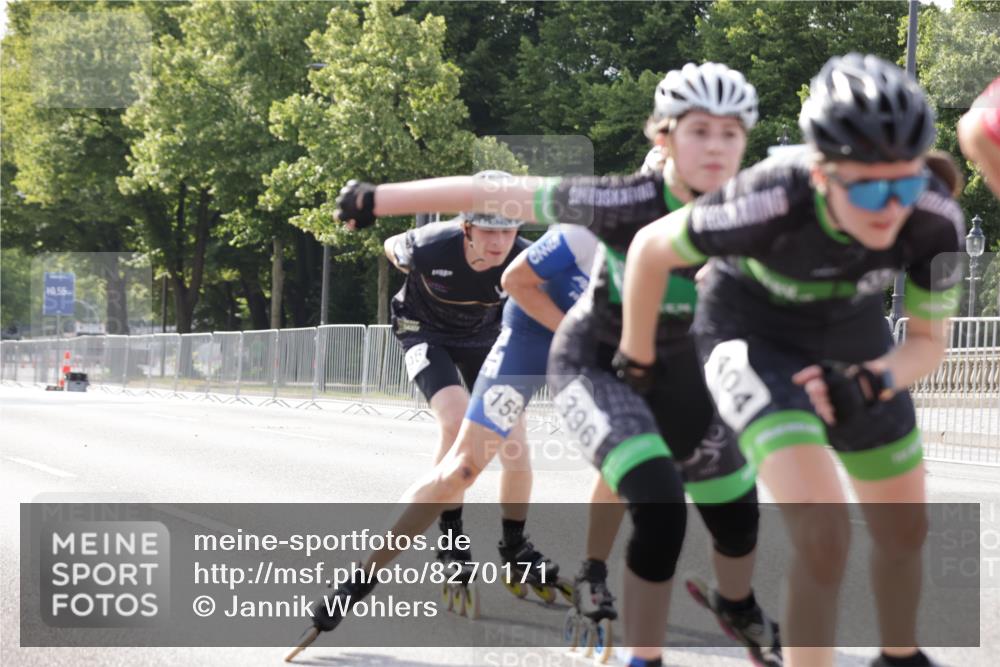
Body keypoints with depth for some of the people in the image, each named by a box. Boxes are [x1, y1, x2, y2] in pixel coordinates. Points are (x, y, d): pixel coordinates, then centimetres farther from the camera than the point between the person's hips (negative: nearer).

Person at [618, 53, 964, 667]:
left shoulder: (936, 217, -30)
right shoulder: (767, 206, -40)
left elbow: (928, 341, -12)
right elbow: (651, 249, -20)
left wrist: (872, 384, -33)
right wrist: (636, 357, -4)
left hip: (852, 336, 4)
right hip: (755, 336, -4)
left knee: (904, 528, 17)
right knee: (825, 534, -24)